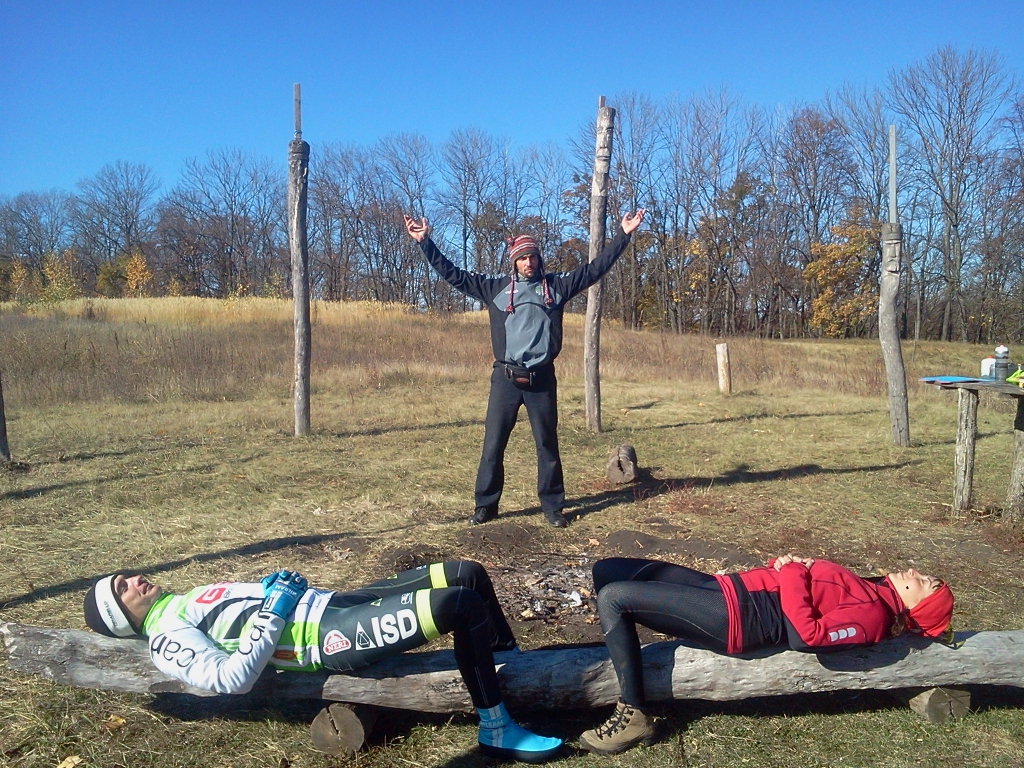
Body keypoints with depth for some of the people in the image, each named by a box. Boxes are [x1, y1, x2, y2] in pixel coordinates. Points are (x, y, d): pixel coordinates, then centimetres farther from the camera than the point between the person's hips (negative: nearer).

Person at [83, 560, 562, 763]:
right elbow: (232, 678, -17)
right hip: (335, 638, -9)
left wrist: (283, 587, 7)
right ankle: (496, 730, -10)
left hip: (336, 603, 9)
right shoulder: (166, 640, -2)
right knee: (461, 605, -25)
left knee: (467, 574, 2)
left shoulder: (187, 602, 24)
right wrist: (274, 614, -17)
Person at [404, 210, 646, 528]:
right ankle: (485, 505, 15)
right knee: (493, 444, 2)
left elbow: (596, 268, 10)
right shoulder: (495, 288, 6)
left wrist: (624, 235, 8)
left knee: (548, 444, 8)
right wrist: (425, 242, 1)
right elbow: (453, 274, 6)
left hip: (542, 379, 1)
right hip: (505, 379, 0)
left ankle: (552, 506, 19)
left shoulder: (557, 285, 8)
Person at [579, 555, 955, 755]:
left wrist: (793, 573, -12)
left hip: (731, 616, -9)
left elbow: (804, 635, -22)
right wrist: (790, 564, 2)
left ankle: (633, 717, -7)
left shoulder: (873, 614, -8)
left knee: (612, 597, -20)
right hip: (728, 587, 9)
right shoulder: (870, 589, 18)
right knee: (607, 570, 4)